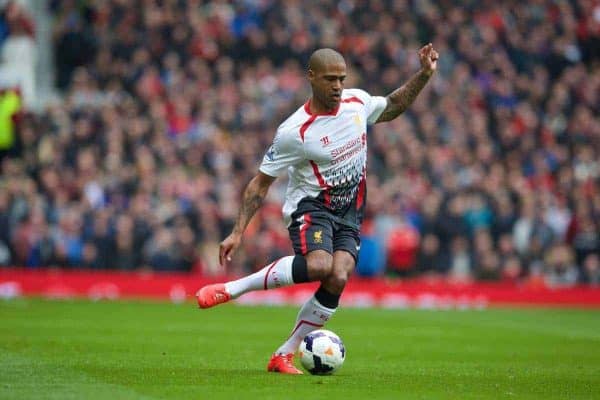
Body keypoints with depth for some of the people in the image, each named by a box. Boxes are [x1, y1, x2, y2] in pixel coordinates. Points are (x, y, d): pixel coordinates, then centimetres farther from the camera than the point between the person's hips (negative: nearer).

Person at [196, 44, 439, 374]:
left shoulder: (357, 101, 0)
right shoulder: (294, 131, -16)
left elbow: (392, 107, 24)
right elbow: (261, 183, -9)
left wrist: (424, 75, 12)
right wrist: (238, 231, -14)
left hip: (349, 214, 5)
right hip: (311, 207, -5)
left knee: (338, 278, -21)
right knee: (319, 265, -35)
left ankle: (283, 356, -9)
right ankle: (229, 289, -21)